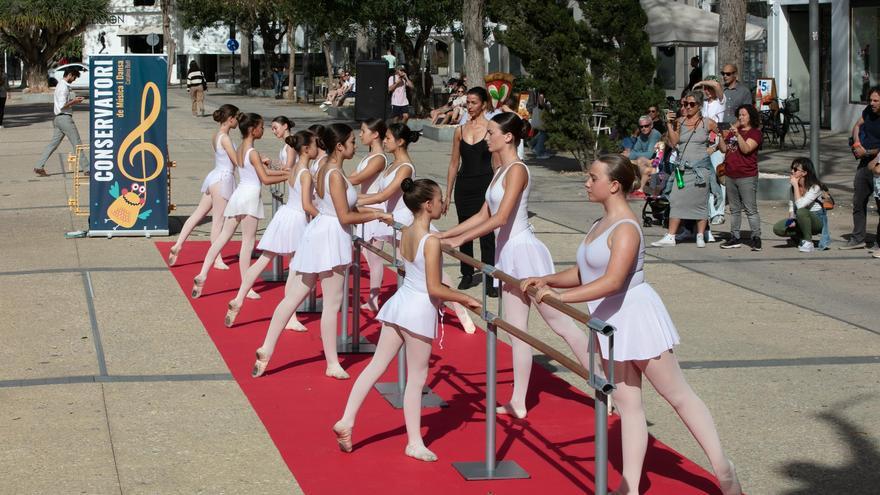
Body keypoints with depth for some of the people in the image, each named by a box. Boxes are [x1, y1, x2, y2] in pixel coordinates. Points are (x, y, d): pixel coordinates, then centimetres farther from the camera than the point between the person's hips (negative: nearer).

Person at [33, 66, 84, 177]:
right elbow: (62, 105, -22)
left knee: (53, 144, 7)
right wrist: (74, 102, -10)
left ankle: (39, 167, 3)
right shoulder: (64, 87, -15)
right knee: (77, 143, -3)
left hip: (59, 118, 10)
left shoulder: (61, 85, 17)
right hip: (65, 118, -10)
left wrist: (74, 100, 13)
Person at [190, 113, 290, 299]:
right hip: (250, 196, -8)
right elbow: (266, 179, -15)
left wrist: (284, 172, 13)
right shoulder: (253, 153, -15)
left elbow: (262, 171, 15)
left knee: (223, 237, 8)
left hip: (239, 194, 8)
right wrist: (286, 177, -4)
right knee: (248, 242, -2)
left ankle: (202, 275, 3)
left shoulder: (241, 149, 12)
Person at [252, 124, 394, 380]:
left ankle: (266, 350, 11)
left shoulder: (324, 169, 12)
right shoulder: (336, 175, -18)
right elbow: (345, 217, -20)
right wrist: (376, 215, -10)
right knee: (333, 302, 0)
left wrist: (370, 212, 11)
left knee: (293, 297, 10)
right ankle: (332, 364, 8)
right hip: (331, 238, -9)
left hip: (318, 233, 9)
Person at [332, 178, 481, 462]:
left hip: (400, 303, 8)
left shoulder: (406, 234, 5)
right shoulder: (431, 242, -20)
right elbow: (434, 289, -21)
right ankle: (415, 443, 13)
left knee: (377, 365, 13)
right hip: (420, 311, -8)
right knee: (417, 378, 4)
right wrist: (464, 298, -9)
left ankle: (346, 420, 12)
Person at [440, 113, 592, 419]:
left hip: (523, 251, -9)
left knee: (559, 322, -2)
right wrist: (445, 235, 15)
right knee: (516, 330, 8)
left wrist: (461, 239, -23)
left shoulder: (517, 170, -15)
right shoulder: (501, 172, 13)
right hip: (509, 255, 9)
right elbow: (484, 216, 18)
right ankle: (518, 402, 11)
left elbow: (500, 218, -23)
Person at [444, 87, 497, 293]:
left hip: (485, 185, -4)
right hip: (464, 185, 4)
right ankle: (467, 274, 22)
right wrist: (448, 194, 11)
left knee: (487, 233, -3)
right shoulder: (460, 130, 8)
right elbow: (454, 163, 12)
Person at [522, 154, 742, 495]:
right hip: (610, 323, 9)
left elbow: (612, 282, -31)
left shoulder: (626, 229, -20)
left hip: (636, 316, -9)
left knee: (678, 395, -1)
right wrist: (546, 280, 5)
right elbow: (583, 274, 18)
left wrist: (560, 296, -33)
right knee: (627, 402, 10)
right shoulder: (601, 224, 10)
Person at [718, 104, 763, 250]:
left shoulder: (755, 133, -4)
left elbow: (746, 149, -19)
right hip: (730, 176, 7)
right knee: (734, 209, 12)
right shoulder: (733, 130, 17)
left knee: (751, 209, -7)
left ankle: (756, 238, -5)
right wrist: (722, 137, -4)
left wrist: (738, 134, -27)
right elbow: (723, 149, 13)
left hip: (747, 177, -7)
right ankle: (735, 237, 17)